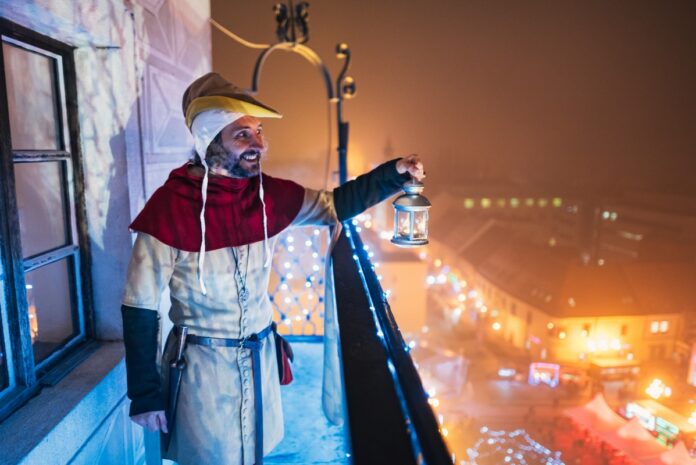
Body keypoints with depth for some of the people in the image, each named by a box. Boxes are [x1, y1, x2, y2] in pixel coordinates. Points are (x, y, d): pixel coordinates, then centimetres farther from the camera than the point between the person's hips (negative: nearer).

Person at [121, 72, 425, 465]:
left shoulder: (269, 194, -6)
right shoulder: (170, 206, -20)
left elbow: (334, 205, 5)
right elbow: (140, 306, -14)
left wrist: (394, 174, -9)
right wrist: (145, 394, -12)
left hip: (260, 356, 5)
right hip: (201, 363, -4)